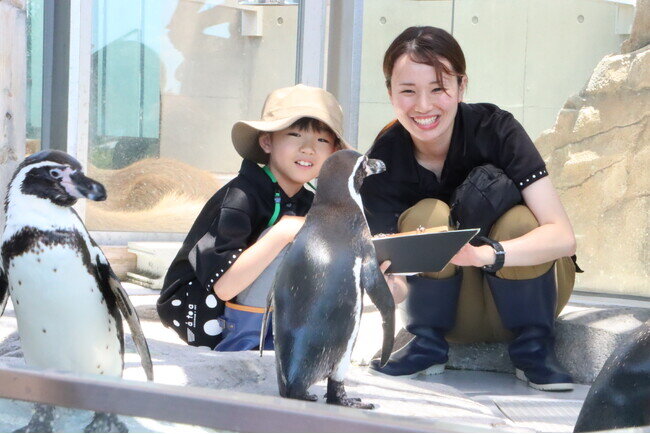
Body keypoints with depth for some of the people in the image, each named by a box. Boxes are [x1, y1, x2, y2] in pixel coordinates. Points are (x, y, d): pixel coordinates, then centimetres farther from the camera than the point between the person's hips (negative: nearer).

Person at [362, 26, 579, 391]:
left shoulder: (495, 129, -20)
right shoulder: (383, 160, -16)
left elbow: (563, 236, -29)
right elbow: (386, 261, -19)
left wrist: (484, 254, -46)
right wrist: (385, 277, -44)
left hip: (526, 290, -1)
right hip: (455, 311, 1)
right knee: (427, 216, -26)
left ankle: (534, 347, -11)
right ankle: (428, 344, -5)